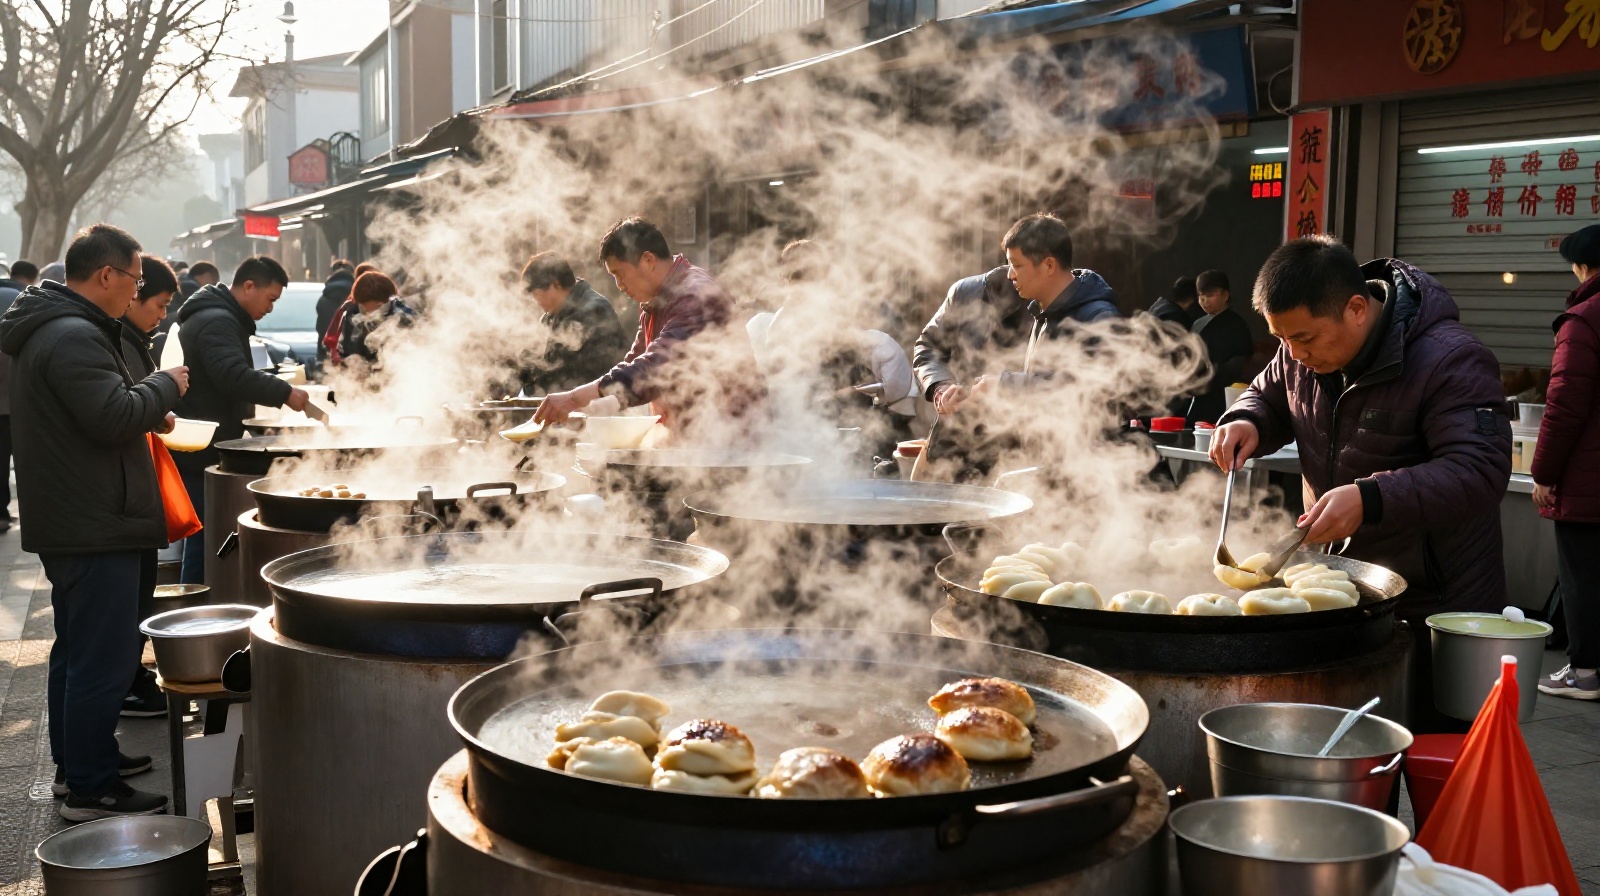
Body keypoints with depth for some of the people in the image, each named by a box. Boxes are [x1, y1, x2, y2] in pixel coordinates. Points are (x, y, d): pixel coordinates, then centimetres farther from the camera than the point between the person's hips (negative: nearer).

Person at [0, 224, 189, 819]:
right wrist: (166, 386, -12)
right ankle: (90, 788, 1)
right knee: (101, 655, -6)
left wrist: (149, 413, 14)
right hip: (95, 526, -11)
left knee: (79, 647, 21)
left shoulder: (52, 328, 15)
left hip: (69, 522, 11)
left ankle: (76, 760, 34)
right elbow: (114, 417, -28)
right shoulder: (74, 337, -20)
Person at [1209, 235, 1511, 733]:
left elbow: (1480, 470, -30)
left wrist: (1372, 499, -42)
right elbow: (1269, 397, 19)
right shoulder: (1301, 353, 0)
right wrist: (1245, 422, -6)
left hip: (1434, 603, -6)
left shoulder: (1448, 360, -23)